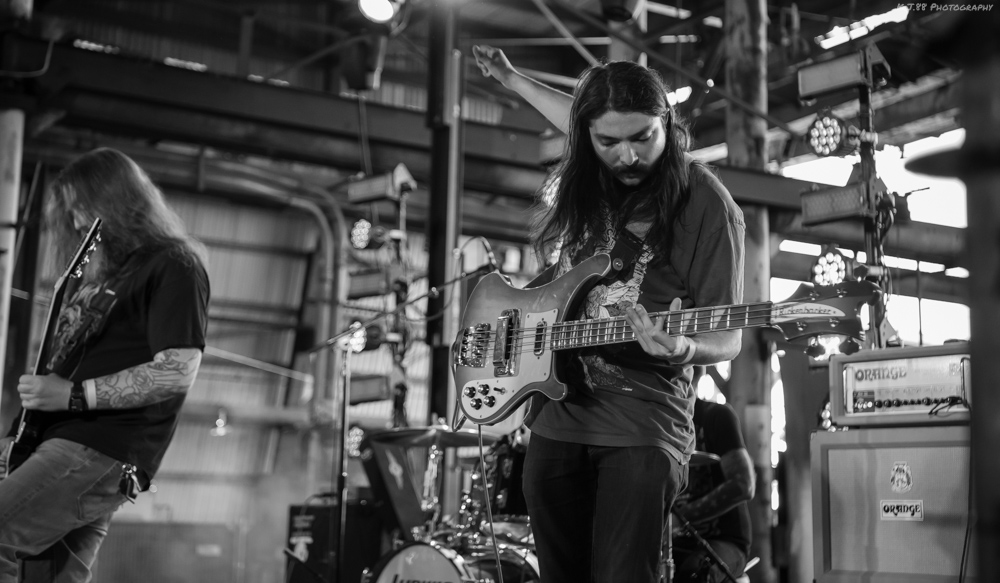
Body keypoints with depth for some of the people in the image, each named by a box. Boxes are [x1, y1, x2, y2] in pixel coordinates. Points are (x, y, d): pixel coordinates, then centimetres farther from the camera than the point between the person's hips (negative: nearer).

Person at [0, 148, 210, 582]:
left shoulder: (174, 266, -5)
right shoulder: (106, 267, 24)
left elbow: (178, 372, -16)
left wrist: (72, 395, -17)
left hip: (102, 453, -9)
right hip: (66, 440, 9)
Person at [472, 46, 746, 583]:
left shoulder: (706, 207, -10)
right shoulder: (578, 181, 6)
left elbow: (727, 340, -10)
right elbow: (582, 125, 33)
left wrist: (682, 348, -31)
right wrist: (512, 81, 37)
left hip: (642, 424, -5)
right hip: (555, 416, 6)